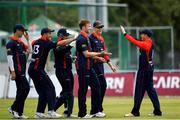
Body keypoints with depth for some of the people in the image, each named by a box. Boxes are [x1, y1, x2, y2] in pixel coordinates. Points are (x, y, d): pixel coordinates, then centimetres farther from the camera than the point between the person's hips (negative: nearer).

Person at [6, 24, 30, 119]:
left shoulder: (20, 43, 18)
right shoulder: (11, 43, -10)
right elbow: (9, 57, -16)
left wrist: (27, 39, 17)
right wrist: (12, 71, -21)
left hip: (22, 70, 9)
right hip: (17, 70, -9)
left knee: (21, 90, 8)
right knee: (26, 88, -15)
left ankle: (19, 113, 10)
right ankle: (14, 108, -11)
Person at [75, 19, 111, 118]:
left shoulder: (86, 38, 17)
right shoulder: (81, 39, -15)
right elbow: (86, 54, -20)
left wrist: (98, 57, 15)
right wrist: (99, 54, -18)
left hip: (89, 67, 10)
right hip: (83, 67, -10)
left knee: (96, 86, 9)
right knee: (83, 89, -4)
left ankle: (95, 111, 13)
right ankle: (82, 113, 1)